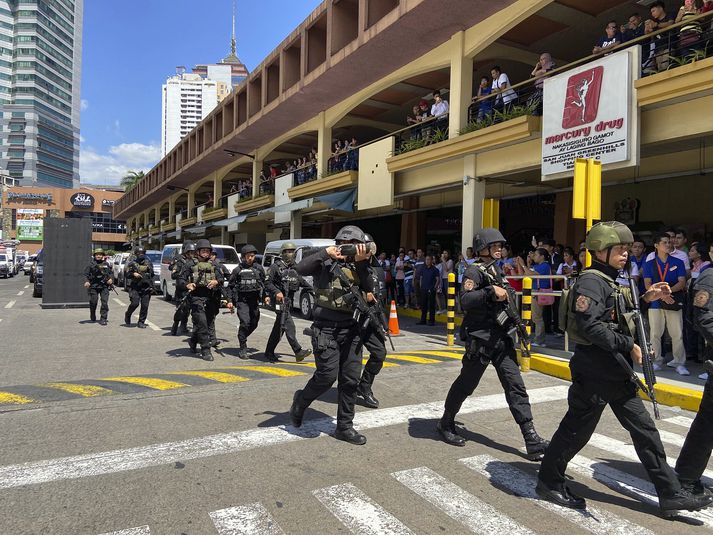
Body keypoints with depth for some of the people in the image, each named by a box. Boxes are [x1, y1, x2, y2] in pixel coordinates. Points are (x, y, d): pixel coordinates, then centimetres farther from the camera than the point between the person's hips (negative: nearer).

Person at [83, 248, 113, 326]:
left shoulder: (106, 264, 10)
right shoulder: (91, 264, 3)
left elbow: (110, 273, 18)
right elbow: (86, 274, 0)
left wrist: (111, 279, -2)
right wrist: (86, 281, -18)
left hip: (104, 286, 1)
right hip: (93, 286, -1)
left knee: (105, 302, -9)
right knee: (93, 302, 4)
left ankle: (103, 319, -5)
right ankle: (92, 318, 28)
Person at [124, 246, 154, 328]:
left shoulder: (148, 263, 13)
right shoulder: (132, 263, 4)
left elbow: (152, 275, 18)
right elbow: (127, 275, 1)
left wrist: (152, 286, 12)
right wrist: (133, 274, -20)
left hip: (146, 288, 3)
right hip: (135, 288, -2)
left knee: (145, 306, -3)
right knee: (135, 303, -14)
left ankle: (141, 322, 8)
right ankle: (127, 315, 16)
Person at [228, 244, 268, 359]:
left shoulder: (259, 268, 8)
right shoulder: (238, 270, 0)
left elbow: (264, 284, 14)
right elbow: (230, 286, 4)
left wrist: (265, 296, 4)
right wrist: (230, 300, -3)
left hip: (254, 300, 4)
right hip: (242, 300, -4)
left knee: (254, 324, 9)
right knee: (245, 322, -15)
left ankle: (242, 338, 36)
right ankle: (243, 348, -5)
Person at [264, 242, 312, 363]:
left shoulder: (294, 267, 15)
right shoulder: (276, 266, -6)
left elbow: (300, 280, 25)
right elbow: (267, 282, -9)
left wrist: (312, 289, 16)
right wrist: (276, 292, -23)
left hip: (289, 299, 7)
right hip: (279, 299, -7)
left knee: (279, 327, 11)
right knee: (288, 324, -14)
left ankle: (269, 352, 20)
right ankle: (298, 351, -16)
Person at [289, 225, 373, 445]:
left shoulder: (357, 267, 10)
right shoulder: (325, 262, -1)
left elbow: (368, 290, -6)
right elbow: (301, 268, -17)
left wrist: (361, 263, -17)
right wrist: (325, 252, -19)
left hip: (350, 328, 5)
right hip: (326, 328, -4)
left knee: (351, 379, 4)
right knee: (327, 375, -10)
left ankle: (345, 427, 18)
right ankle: (301, 400, 21)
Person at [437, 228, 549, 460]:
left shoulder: (498, 270, 17)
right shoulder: (474, 271, -9)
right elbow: (465, 301, -24)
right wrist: (491, 291, -28)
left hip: (501, 338, 7)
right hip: (480, 338, -7)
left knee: (515, 386, 0)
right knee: (466, 384, 5)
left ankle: (531, 439, 1)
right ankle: (446, 424, 26)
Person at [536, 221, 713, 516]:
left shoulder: (609, 282, 14)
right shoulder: (591, 281, -17)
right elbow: (591, 327, -27)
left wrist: (646, 299, 11)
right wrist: (628, 345, -19)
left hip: (616, 373, 10)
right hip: (594, 373, -10)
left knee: (644, 428, 12)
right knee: (577, 429, 3)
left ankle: (670, 493, 23)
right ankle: (548, 482, 20)